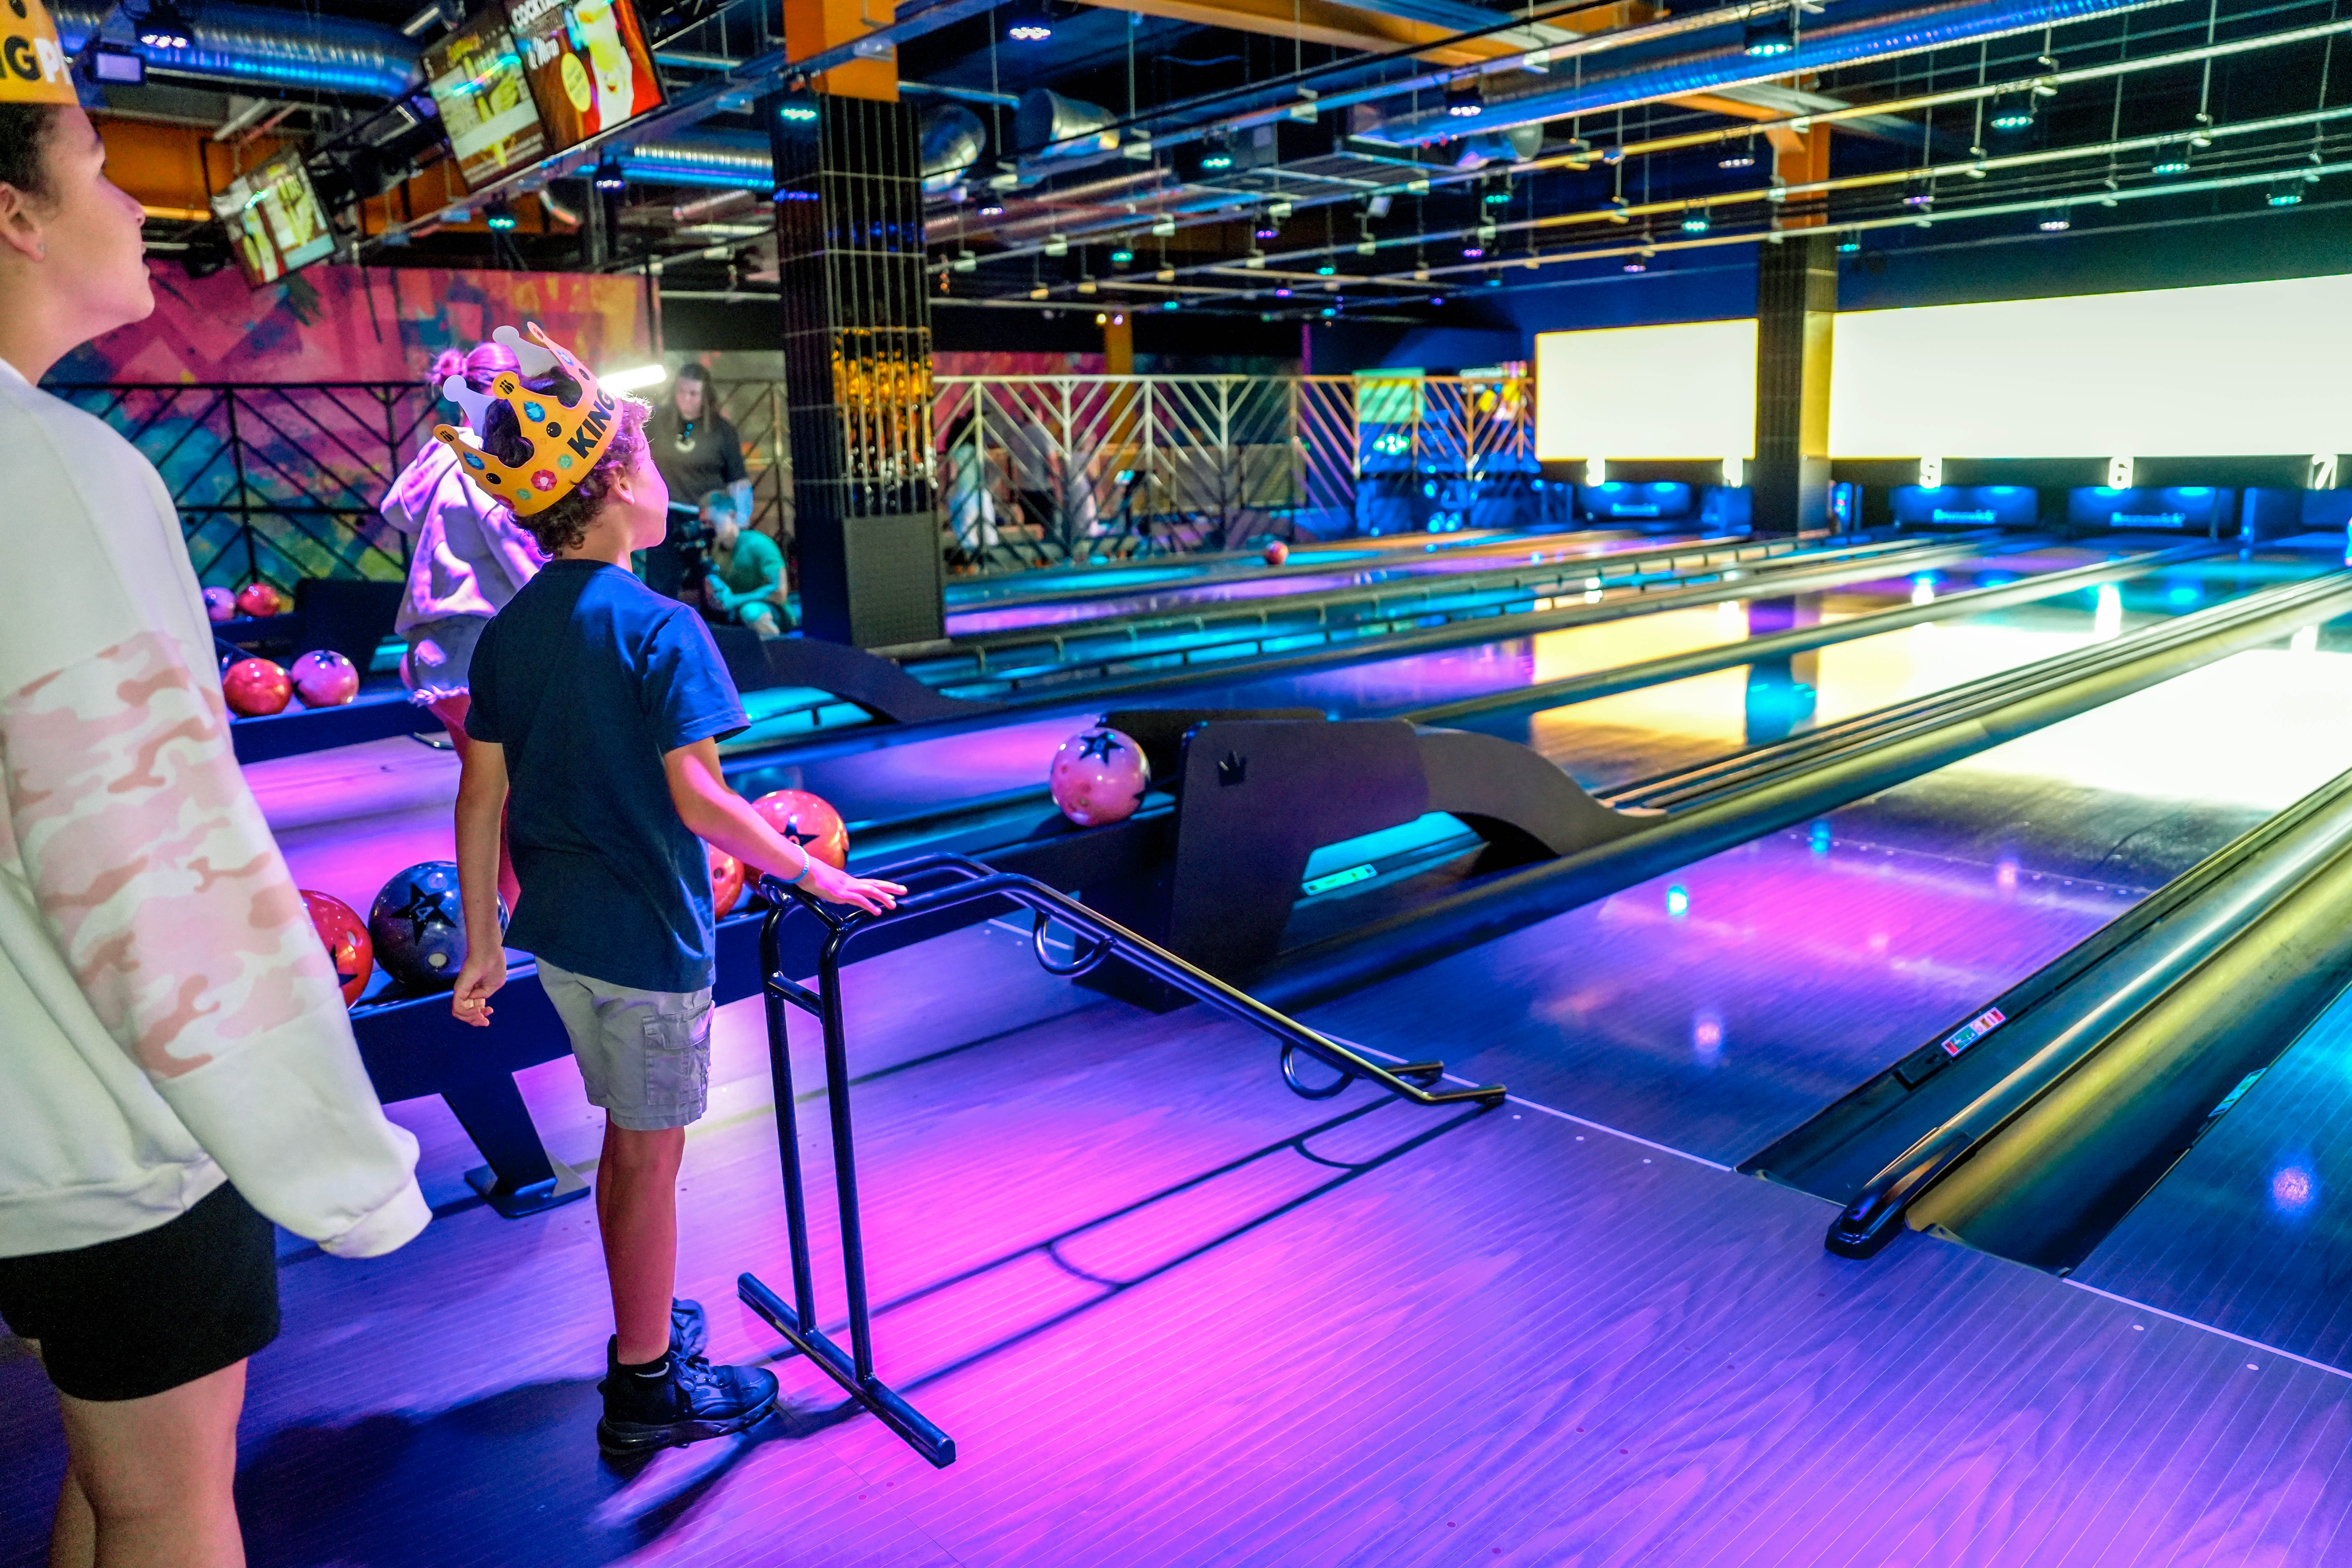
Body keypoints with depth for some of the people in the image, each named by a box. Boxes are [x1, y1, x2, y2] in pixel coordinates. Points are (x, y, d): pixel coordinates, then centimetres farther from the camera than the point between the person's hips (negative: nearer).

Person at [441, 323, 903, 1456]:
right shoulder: (660, 629, -17)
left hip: (559, 933, 7)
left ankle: (644, 1327, 37)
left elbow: (481, 797, 5)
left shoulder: (508, 632, 4)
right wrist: (817, 876, -17)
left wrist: (481, 941, 10)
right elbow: (697, 798, -24)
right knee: (649, 1154, 6)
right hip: (646, 938, -7)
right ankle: (648, 1391, 20)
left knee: (627, 1137, 21)